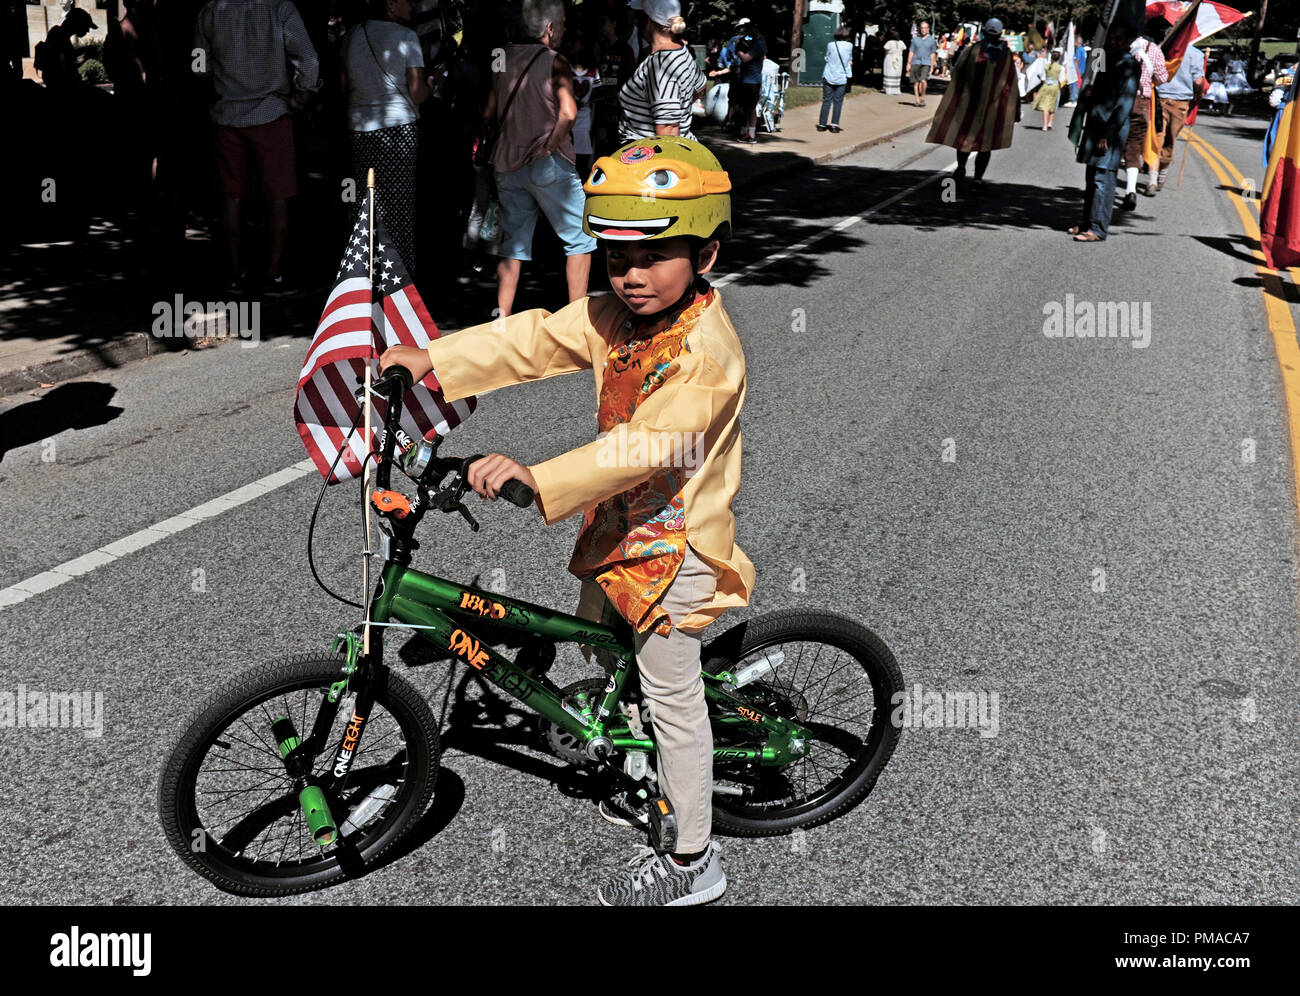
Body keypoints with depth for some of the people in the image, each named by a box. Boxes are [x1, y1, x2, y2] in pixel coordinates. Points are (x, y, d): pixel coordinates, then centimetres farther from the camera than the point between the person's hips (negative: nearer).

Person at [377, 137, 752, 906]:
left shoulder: (708, 351, -26)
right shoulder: (614, 317, 0)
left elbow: (649, 446, -36)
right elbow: (534, 340, -2)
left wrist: (537, 477, -46)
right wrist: (432, 359, -13)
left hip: (675, 541, -9)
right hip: (618, 526, 9)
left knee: (672, 698, 3)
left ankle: (692, 861, 20)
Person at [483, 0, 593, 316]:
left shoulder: (505, 59, 10)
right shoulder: (554, 61, -8)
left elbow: (489, 113, 15)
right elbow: (568, 112, -22)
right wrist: (551, 144, -10)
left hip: (507, 163, 6)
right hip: (548, 164, -6)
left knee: (513, 243, 11)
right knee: (579, 239, 5)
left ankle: (502, 321, 8)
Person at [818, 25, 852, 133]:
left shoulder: (830, 45, -2)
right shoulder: (849, 46, -3)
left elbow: (827, 58, 10)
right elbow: (850, 59, 10)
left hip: (828, 76, 1)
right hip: (842, 78, -1)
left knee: (826, 101, 5)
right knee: (838, 101, 3)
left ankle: (822, 124, 6)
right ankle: (835, 125, -3)